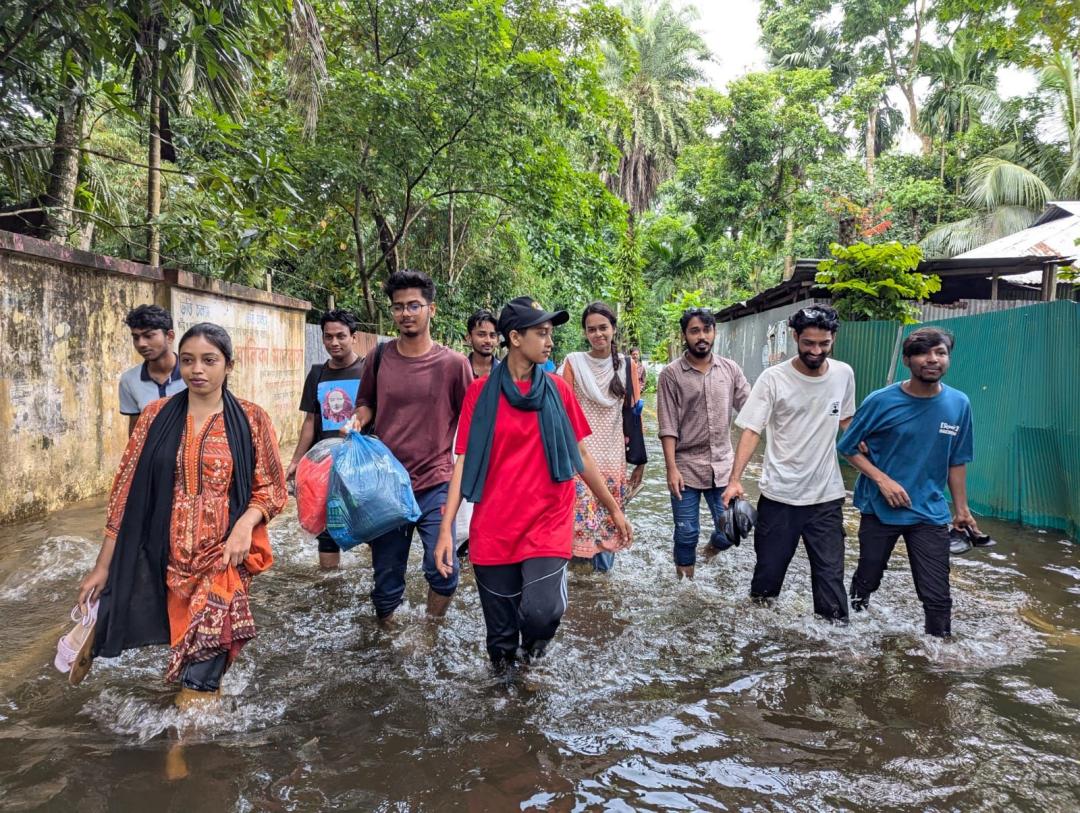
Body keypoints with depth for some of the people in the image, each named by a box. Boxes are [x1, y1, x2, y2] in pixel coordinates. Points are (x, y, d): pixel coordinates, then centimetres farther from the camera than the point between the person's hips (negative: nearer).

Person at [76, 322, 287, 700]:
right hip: (165, 558, 2)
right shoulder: (156, 416, 3)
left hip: (222, 559, -2)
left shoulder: (251, 420, 0)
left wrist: (246, 523, -18)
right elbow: (126, 491, 5)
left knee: (208, 649, -8)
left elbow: (272, 488, 2)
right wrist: (102, 565, 4)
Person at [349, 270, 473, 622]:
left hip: (435, 484, -2)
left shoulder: (453, 363, -4)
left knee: (442, 569, -8)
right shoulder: (379, 357, 2)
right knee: (386, 576, 11)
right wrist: (357, 420, -5)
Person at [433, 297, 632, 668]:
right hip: (493, 529, 0)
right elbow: (465, 459, -2)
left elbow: (580, 453, 9)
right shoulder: (481, 391, -1)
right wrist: (446, 526, -10)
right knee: (501, 634, 9)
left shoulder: (558, 389, 2)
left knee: (541, 612, -18)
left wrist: (614, 509, 11)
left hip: (548, 523, 0)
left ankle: (532, 655, 16)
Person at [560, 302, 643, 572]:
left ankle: (604, 564, 26)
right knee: (580, 512, -6)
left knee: (610, 515, 9)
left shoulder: (627, 366, 5)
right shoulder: (573, 362, -1)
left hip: (614, 455, 2)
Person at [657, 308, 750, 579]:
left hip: (723, 466, 3)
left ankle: (713, 548, 40)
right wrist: (671, 468, -12)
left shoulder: (730, 369, 4)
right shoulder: (671, 374, -5)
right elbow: (668, 426, -7)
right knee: (686, 532, 4)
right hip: (686, 467, -2)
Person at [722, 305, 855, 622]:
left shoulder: (844, 374, 0)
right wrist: (735, 479, -23)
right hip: (780, 493, -2)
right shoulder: (773, 378, -12)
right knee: (769, 565, 10)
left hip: (827, 494, 2)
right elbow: (751, 430, -15)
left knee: (831, 570, 4)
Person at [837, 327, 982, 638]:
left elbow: (956, 462, 7)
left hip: (931, 513, 1)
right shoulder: (881, 401, -13)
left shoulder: (958, 404, -4)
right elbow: (849, 448, -5)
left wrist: (961, 509, 9)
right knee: (866, 581, 16)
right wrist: (882, 479, -16)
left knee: (937, 597, -1)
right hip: (879, 508, -1)